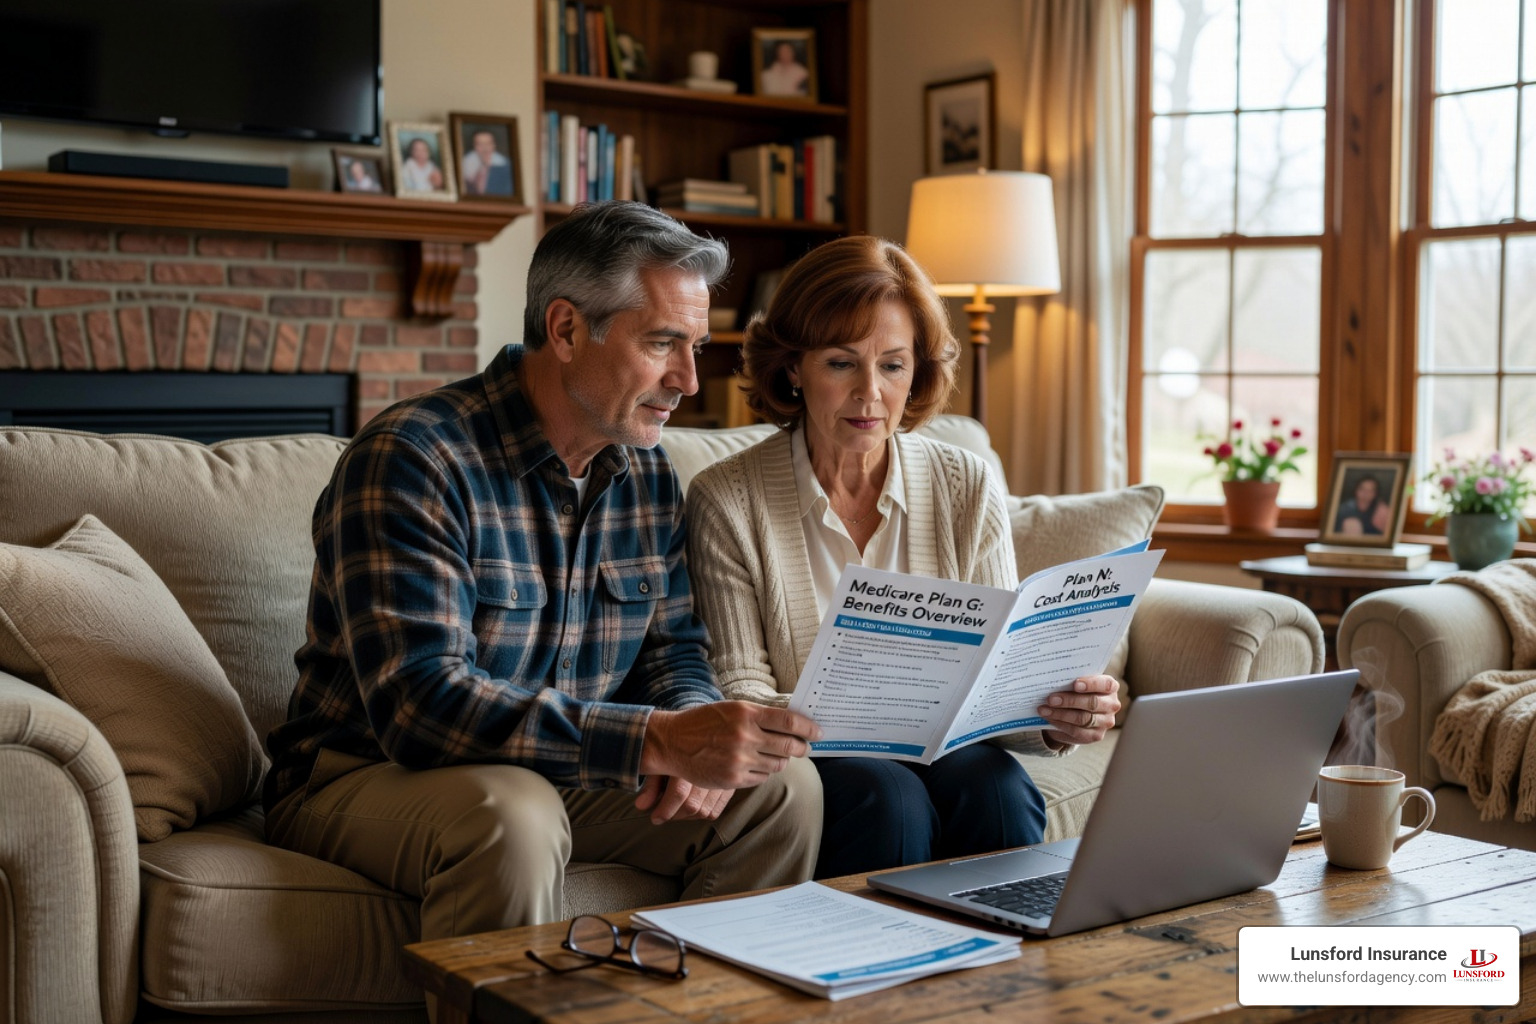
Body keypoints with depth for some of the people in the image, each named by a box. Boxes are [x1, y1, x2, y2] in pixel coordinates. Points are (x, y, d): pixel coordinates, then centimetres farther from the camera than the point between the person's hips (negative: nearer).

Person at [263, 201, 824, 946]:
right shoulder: (412, 459, -21)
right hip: (364, 774, -6)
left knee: (780, 786, -9)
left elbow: (674, 649, 10)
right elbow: (419, 700, -31)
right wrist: (657, 741, -39)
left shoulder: (648, 474, 3)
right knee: (512, 814, -37)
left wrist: (693, 736, -16)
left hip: (564, 777, 7)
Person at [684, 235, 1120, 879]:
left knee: (1000, 788, -28)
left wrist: (1060, 721, -23)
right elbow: (738, 688, -7)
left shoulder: (967, 488, 4)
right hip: (810, 760, -2)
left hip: (942, 752, 3)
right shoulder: (727, 501, -4)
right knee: (888, 797, -32)